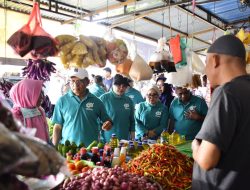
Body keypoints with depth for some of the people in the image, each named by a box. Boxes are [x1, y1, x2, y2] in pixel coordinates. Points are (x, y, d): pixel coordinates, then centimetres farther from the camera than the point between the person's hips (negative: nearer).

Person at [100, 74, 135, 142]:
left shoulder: (128, 101, 6)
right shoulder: (104, 98, -6)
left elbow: (132, 121, 13)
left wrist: (132, 138, 10)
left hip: (125, 140, 4)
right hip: (107, 140, -3)